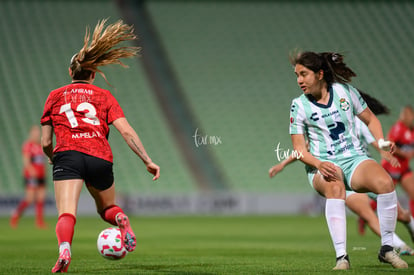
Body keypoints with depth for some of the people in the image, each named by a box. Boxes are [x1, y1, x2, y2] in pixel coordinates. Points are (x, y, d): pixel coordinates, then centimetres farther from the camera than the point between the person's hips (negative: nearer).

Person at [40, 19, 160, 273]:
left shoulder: (56, 96, 20)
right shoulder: (104, 96, 19)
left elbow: (46, 143, 18)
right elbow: (126, 131, 5)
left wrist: (54, 160, 39)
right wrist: (148, 161, 5)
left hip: (67, 155, -1)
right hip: (100, 158, 1)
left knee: (67, 214, -15)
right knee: (107, 208, 24)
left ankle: (64, 249, -46)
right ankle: (121, 219, -11)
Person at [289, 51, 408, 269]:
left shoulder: (344, 91, 5)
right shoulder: (299, 106, 1)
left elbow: (370, 119, 17)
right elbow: (299, 149, 0)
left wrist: (381, 141, -2)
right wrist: (319, 164, -20)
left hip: (354, 158, 2)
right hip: (322, 165, -2)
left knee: (384, 181, -30)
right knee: (335, 187, -39)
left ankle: (387, 248, -15)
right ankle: (341, 256, -42)